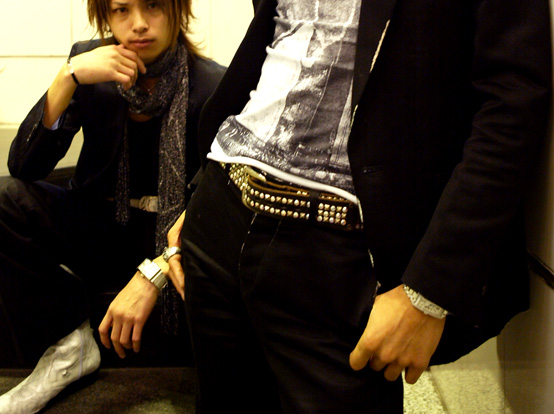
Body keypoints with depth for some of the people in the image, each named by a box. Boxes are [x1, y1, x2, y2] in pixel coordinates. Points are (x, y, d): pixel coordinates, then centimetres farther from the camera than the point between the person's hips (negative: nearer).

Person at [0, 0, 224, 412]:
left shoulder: (214, 86, -13)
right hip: (101, 228, 4)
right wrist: (69, 76, -24)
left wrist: (152, 274, -33)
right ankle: (66, 344, -6)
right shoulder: (88, 61, -4)